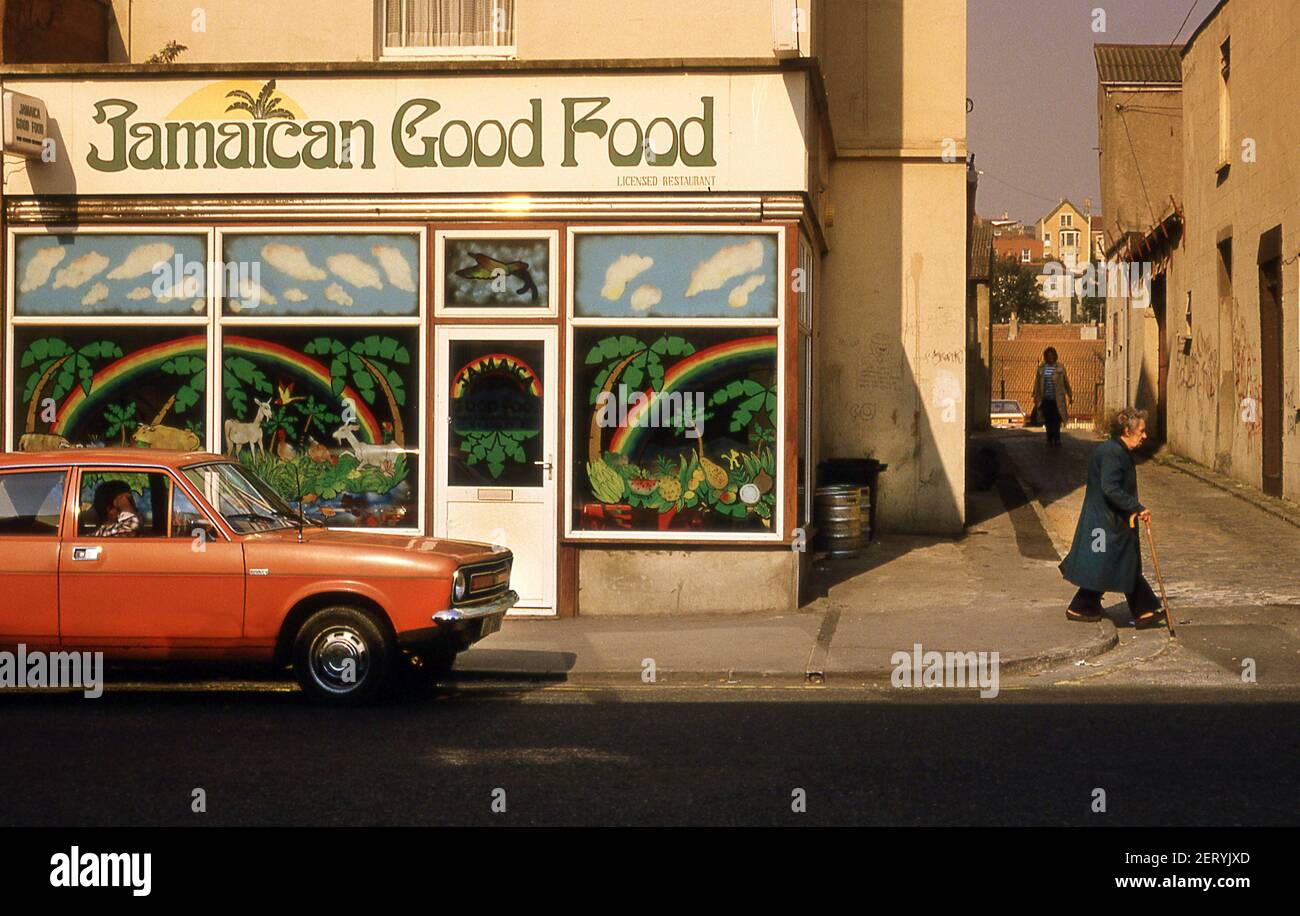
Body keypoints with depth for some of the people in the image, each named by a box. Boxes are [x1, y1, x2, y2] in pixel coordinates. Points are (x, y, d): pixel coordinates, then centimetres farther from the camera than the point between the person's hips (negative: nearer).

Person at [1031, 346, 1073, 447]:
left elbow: (1066, 382, 4)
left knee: (1056, 419, -6)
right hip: (1045, 399, 2)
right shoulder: (1041, 367, 4)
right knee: (1048, 420, 4)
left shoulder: (1060, 367, 0)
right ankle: (1050, 439, 12)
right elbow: (1037, 382, 10)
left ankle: (1056, 438, 3)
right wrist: (1035, 397, 9)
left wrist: (1070, 396, 7)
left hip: (1057, 399, -2)